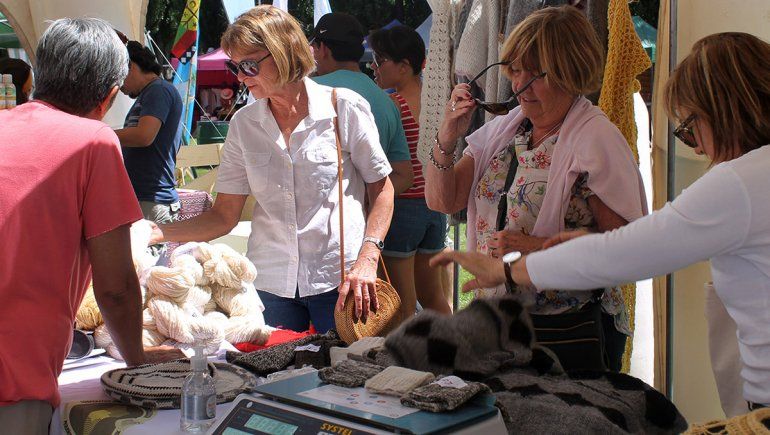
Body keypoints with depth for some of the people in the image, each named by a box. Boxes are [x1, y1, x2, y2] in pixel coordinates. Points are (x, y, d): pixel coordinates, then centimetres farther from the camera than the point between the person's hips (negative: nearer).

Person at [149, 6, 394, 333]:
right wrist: (156, 233, -9)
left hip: (340, 280, -3)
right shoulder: (243, 123, 6)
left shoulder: (346, 107, -4)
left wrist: (367, 259, -14)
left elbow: (381, 189, 0)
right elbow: (225, 215, 5)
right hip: (270, 281, 3)